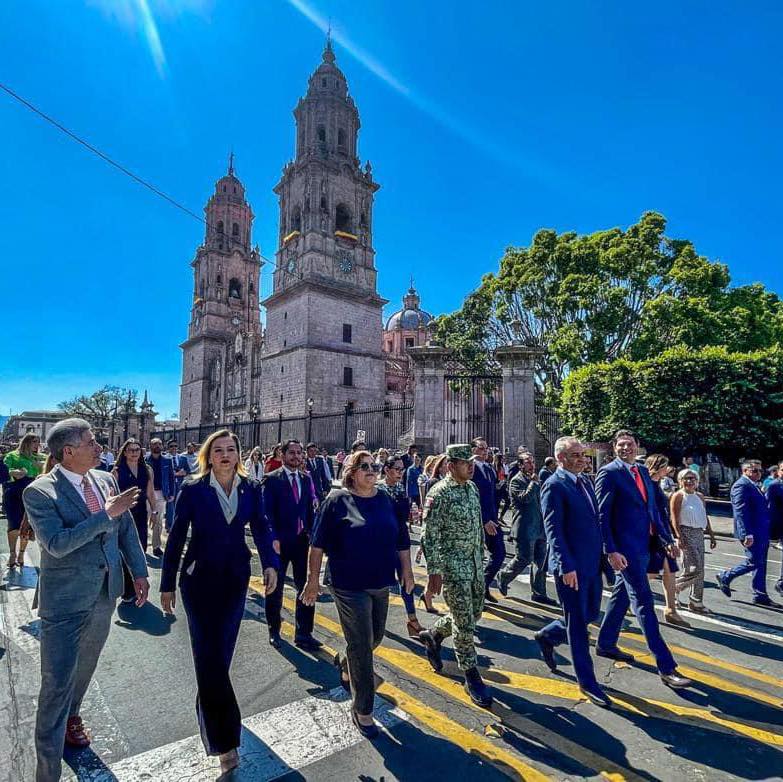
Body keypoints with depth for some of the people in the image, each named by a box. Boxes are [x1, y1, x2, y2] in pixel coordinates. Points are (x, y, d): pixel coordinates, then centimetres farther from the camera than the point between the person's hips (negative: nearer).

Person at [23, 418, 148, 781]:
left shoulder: (105, 479, -1)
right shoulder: (39, 492, -18)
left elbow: (126, 528, 6)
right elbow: (57, 544, -28)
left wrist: (139, 572, 5)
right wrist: (106, 514, -30)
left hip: (105, 594, 6)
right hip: (65, 601, -6)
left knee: (85, 666, 26)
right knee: (57, 683, 2)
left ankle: (72, 716, 52)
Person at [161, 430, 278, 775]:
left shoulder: (251, 488, -4)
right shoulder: (193, 489, -12)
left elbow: (261, 528, -6)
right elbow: (176, 537, -6)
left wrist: (270, 563, -22)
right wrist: (167, 585, -2)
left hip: (235, 579, 3)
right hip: (199, 579, -3)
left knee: (222, 652, 15)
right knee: (210, 656, -2)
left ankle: (207, 710, 42)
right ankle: (225, 741, 9)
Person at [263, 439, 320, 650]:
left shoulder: (305, 479, 8)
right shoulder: (271, 479, -7)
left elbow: (310, 510, 10)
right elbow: (267, 512, -11)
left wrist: (311, 534, 0)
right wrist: (273, 539, -18)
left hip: (302, 540, 4)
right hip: (279, 542, -4)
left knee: (305, 587, 5)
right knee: (275, 588, 12)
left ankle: (303, 634, 17)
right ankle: (274, 631, 31)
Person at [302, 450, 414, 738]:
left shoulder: (386, 500, 0)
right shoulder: (337, 500, -12)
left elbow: (402, 540, 8)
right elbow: (318, 542, -9)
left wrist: (407, 573, 9)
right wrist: (313, 580, -7)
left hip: (381, 583, 5)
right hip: (350, 586, -5)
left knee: (375, 637, 21)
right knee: (361, 647, 3)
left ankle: (345, 664, 51)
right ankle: (362, 711, 23)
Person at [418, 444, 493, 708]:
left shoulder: (472, 487, 6)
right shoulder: (439, 493, -18)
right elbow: (430, 535, -18)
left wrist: (481, 551, 16)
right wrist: (434, 571, -19)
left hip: (474, 560, 8)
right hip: (452, 564, -8)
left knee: (474, 612, 18)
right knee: (464, 622, 1)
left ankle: (433, 636, 40)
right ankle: (471, 677, 19)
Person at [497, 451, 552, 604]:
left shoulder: (534, 480, 15)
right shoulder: (517, 481, -10)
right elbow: (525, 497, -24)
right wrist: (534, 482, -16)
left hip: (539, 527, 8)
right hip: (525, 528, -8)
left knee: (540, 561, 11)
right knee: (524, 558, -5)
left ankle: (538, 593, 22)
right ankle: (503, 576, 20)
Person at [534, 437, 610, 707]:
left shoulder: (585, 481, 9)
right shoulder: (554, 486, -16)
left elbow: (594, 520, 16)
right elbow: (553, 530, -19)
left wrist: (605, 554, 13)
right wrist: (566, 567, -22)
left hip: (592, 563, 8)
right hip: (571, 566, -8)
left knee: (591, 614, 19)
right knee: (578, 624, 6)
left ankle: (547, 635, 40)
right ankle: (587, 681, 22)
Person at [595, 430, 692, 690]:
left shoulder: (643, 471, 11)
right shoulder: (609, 473, -13)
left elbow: (652, 509, 17)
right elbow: (602, 515, -16)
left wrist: (667, 539, 13)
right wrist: (611, 550, -21)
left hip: (642, 546, 8)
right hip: (625, 548, -8)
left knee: (621, 595, 18)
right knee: (644, 602, -4)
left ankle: (605, 644, 33)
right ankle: (666, 667, 4)